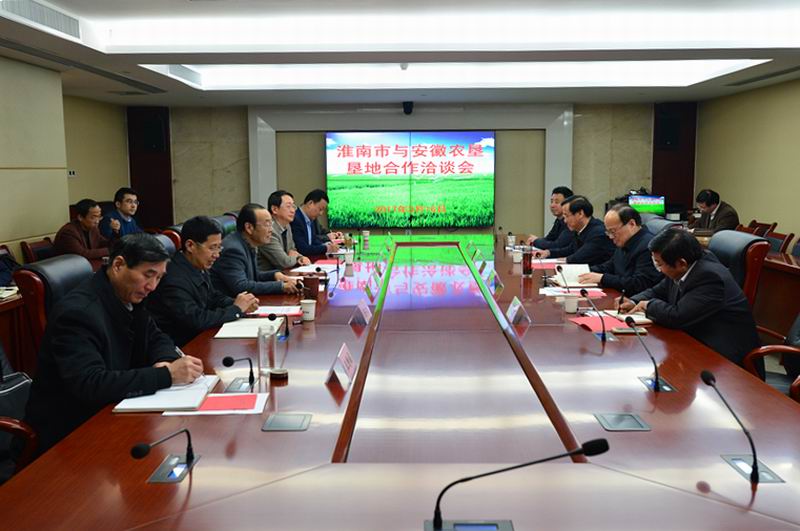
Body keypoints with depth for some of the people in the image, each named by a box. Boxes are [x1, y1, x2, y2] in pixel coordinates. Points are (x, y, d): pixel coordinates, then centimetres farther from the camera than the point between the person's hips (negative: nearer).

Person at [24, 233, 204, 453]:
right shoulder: (78, 311, -24)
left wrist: (165, 361, -12)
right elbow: (90, 384, -33)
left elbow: (157, 338, 12)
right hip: (70, 430, -7)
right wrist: (166, 375, -34)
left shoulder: (129, 294, 0)